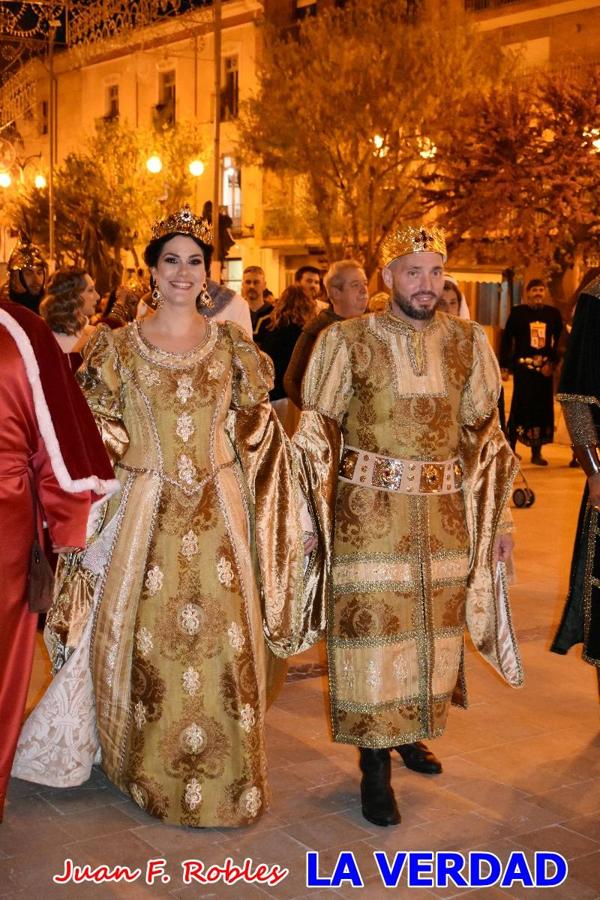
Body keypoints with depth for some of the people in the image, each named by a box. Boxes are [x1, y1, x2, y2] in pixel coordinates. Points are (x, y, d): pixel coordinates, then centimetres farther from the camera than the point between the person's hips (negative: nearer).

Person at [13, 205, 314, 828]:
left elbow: (257, 433, 11)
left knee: (223, 636, 3)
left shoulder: (231, 345, 5)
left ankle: (222, 773, 22)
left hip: (219, 513, 1)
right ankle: (150, 769, 27)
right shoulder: (118, 347, 1)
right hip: (145, 512, -1)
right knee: (147, 634, 5)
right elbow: (95, 439, 2)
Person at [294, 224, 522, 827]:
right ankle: (375, 763, 17)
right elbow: (318, 434, -2)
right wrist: (314, 516, -6)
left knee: (434, 625, 13)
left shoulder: (466, 342, 4)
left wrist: (496, 513, 8)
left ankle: (409, 730, 37)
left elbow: (483, 433, 10)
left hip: (445, 513, 4)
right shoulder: (347, 342, -5)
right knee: (371, 626, 1)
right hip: (368, 511, -3)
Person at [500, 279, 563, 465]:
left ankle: (537, 452, 12)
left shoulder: (553, 313, 8)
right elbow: (507, 340, 1)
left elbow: (560, 341, 8)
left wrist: (552, 363, -4)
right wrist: (505, 367, -3)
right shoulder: (518, 312, 1)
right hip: (523, 366, -3)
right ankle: (510, 448, 4)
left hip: (544, 367, 3)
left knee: (543, 407, 4)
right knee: (521, 406, -6)